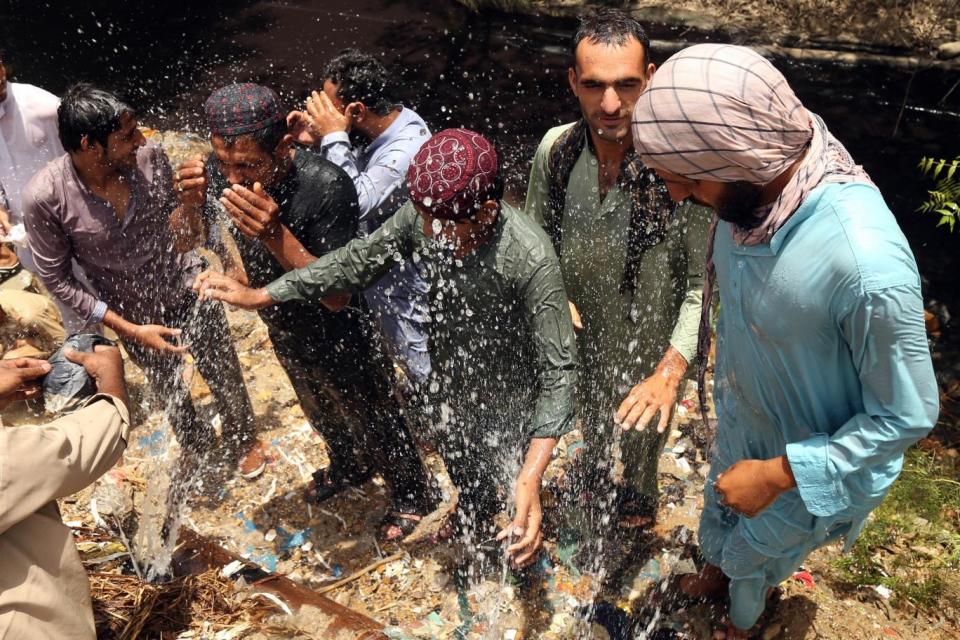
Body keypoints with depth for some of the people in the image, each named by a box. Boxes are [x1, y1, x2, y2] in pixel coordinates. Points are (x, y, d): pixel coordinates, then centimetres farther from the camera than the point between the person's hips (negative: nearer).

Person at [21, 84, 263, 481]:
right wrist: (129, 329, -18)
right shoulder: (44, 197, -27)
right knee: (168, 389, 25)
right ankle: (196, 444, 56)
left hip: (187, 289, 1)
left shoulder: (150, 158, -23)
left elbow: (170, 223, -5)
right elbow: (57, 280, -16)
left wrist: (189, 200, -28)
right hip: (133, 314, 0)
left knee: (222, 372, 19)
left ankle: (242, 438, 48)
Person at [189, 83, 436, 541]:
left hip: (336, 337, -6)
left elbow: (336, 295, -35)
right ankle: (350, 466, 63)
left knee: (370, 419, 18)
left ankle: (412, 495, 47)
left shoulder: (325, 187, -37)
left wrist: (275, 235, -49)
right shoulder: (221, 170, -20)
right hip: (283, 329, 6)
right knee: (320, 412, 31)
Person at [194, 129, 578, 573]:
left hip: (507, 400, -5)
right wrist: (259, 296, -11)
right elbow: (358, 261, -10)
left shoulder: (531, 261, -39)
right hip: (448, 380, 6)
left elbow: (558, 368, -39)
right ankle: (475, 528, 66)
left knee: (508, 475, 21)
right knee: (460, 467, 31)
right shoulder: (422, 216, -24)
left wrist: (531, 478, -50)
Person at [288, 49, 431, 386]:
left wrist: (334, 137, -27)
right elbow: (357, 177, 10)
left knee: (428, 379, 9)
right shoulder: (386, 128, -2)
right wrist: (318, 142, -8)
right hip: (383, 280, 10)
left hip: (409, 293, -10)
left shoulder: (408, 152, -32)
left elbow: (357, 202, -36)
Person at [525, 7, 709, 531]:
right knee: (590, 414, 33)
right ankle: (594, 463, 66)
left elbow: (701, 282, -23)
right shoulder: (555, 148, -16)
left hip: (648, 350, -3)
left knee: (640, 432, 26)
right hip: (580, 334, 4)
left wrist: (670, 373, -33)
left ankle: (638, 494, 59)